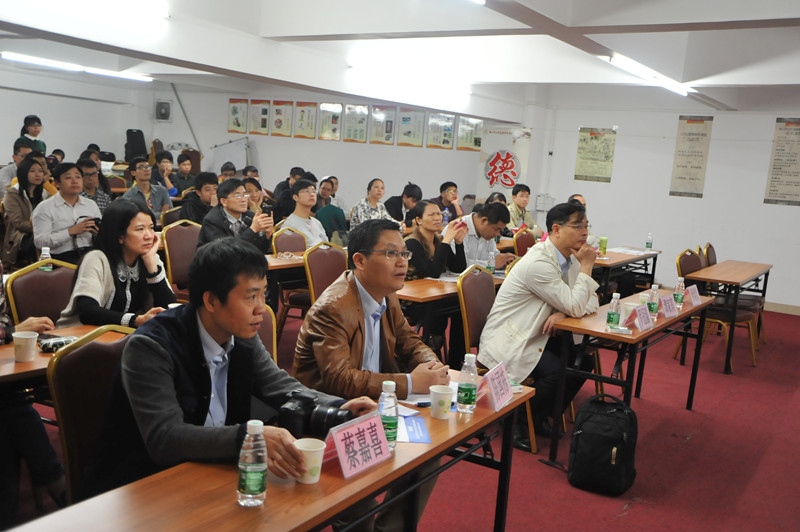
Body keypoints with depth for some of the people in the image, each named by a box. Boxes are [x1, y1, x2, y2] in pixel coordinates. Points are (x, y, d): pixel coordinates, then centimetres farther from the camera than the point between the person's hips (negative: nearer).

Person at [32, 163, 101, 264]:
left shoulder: (92, 205, 21)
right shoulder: (44, 208, 7)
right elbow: (40, 242, -6)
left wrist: (98, 234, -5)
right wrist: (71, 231, -13)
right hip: (63, 257, -4)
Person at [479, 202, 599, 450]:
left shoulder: (569, 258, 5)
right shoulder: (539, 263, -24)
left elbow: (590, 302, 5)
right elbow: (576, 307, -24)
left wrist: (563, 312, -15)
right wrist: (586, 266, -16)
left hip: (534, 336, 9)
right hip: (507, 343, -9)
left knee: (582, 361, -4)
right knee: (558, 372, -25)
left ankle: (540, 416, 13)